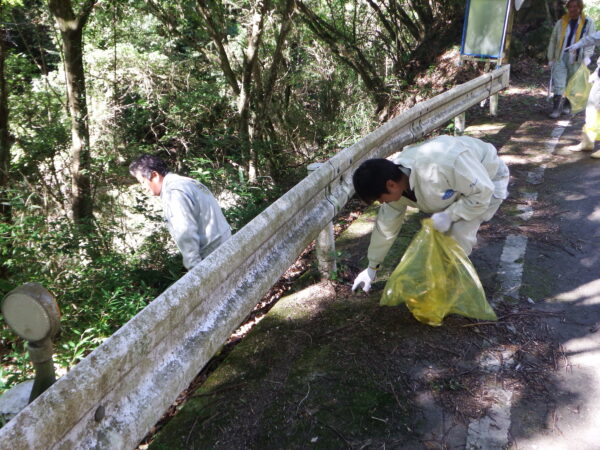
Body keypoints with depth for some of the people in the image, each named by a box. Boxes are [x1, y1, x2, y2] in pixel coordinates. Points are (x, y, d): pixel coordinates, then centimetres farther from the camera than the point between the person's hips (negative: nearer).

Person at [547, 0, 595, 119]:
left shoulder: (588, 23, 4)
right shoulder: (561, 22, 8)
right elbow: (553, 41, 11)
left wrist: (587, 57, -14)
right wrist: (550, 58, 8)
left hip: (576, 60, 0)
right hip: (560, 58, 0)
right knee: (558, 84, -9)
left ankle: (567, 106, 24)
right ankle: (556, 109, -10)